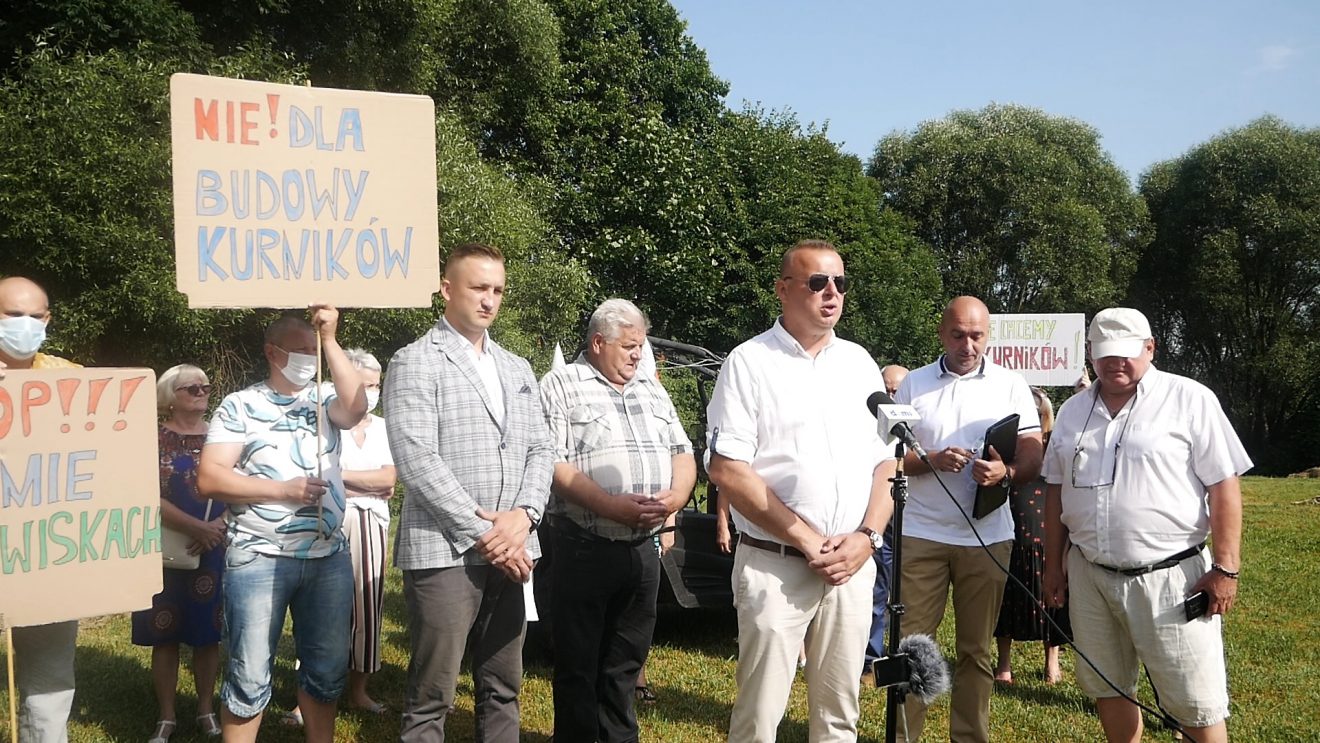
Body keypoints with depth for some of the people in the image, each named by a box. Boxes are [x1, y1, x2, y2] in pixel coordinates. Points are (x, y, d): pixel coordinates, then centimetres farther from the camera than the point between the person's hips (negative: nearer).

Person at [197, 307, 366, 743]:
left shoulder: (323, 399, 9)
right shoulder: (240, 406, 0)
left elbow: (355, 408, -15)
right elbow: (209, 479, -8)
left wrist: (330, 340, -16)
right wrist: (283, 489, -14)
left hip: (329, 558, 4)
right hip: (259, 559, -3)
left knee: (327, 670, 12)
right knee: (250, 676, 1)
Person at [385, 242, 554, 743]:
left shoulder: (517, 370, 17)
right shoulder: (415, 363, -4)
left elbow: (540, 449, 12)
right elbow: (416, 461, -13)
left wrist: (523, 514, -7)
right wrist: (482, 532, -15)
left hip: (508, 552, 6)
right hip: (444, 552, -6)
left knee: (502, 689, 12)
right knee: (432, 697, -1)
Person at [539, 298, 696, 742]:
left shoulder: (652, 392, 17)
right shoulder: (561, 386, -3)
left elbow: (682, 453, 16)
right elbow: (552, 464, -13)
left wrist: (675, 496, -5)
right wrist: (613, 507, -21)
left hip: (643, 549, 6)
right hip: (585, 549, -5)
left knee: (626, 661, 14)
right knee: (578, 664, 3)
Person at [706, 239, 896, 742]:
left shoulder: (859, 364, 11)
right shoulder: (749, 363, -4)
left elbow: (886, 461, 12)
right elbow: (726, 470, -10)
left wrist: (866, 537, -5)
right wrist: (809, 541, -12)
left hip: (854, 565, 5)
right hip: (776, 565, -4)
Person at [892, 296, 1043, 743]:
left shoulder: (1011, 385, 5)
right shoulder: (914, 385, 6)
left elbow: (1033, 456, 1)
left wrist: (1006, 472, -21)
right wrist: (931, 461, -14)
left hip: (987, 537, 0)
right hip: (921, 534, 0)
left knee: (976, 648, 8)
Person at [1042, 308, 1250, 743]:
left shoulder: (1189, 400, -5)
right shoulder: (1074, 411, 11)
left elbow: (1224, 486, -8)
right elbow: (1056, 491, 17)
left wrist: (1225, 568, -12)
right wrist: (1053, 565, 14)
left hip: (1170, 577, -5)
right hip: (1089, 575, 5)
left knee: (1196, 704, -1)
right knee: (1106, 688, 15)